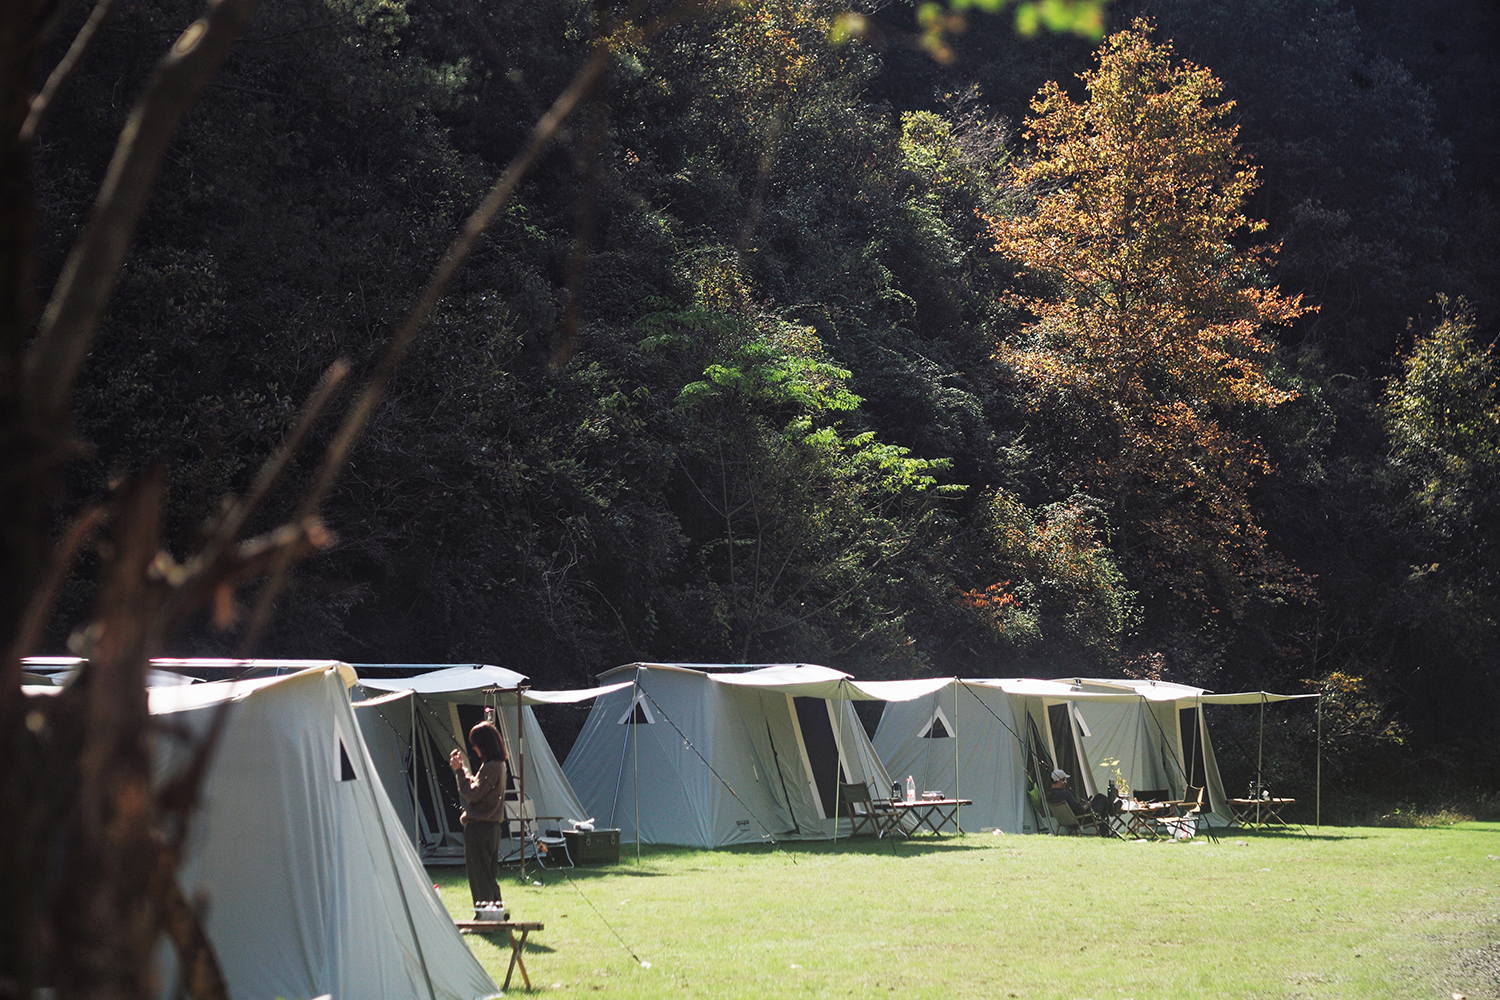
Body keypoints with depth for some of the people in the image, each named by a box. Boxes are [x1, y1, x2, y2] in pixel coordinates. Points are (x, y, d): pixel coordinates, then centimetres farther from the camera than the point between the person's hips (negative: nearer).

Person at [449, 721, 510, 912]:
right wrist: (462, 768, 14)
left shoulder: (490, 768, -19)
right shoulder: (500, 765, 12)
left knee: (479, 875, -5)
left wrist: (459, 771, -10)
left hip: (479, 828, -10)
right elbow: (477, 787, 17)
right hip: (492, 826, 10)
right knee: (490, 875, 16)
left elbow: (472, 794, -16)